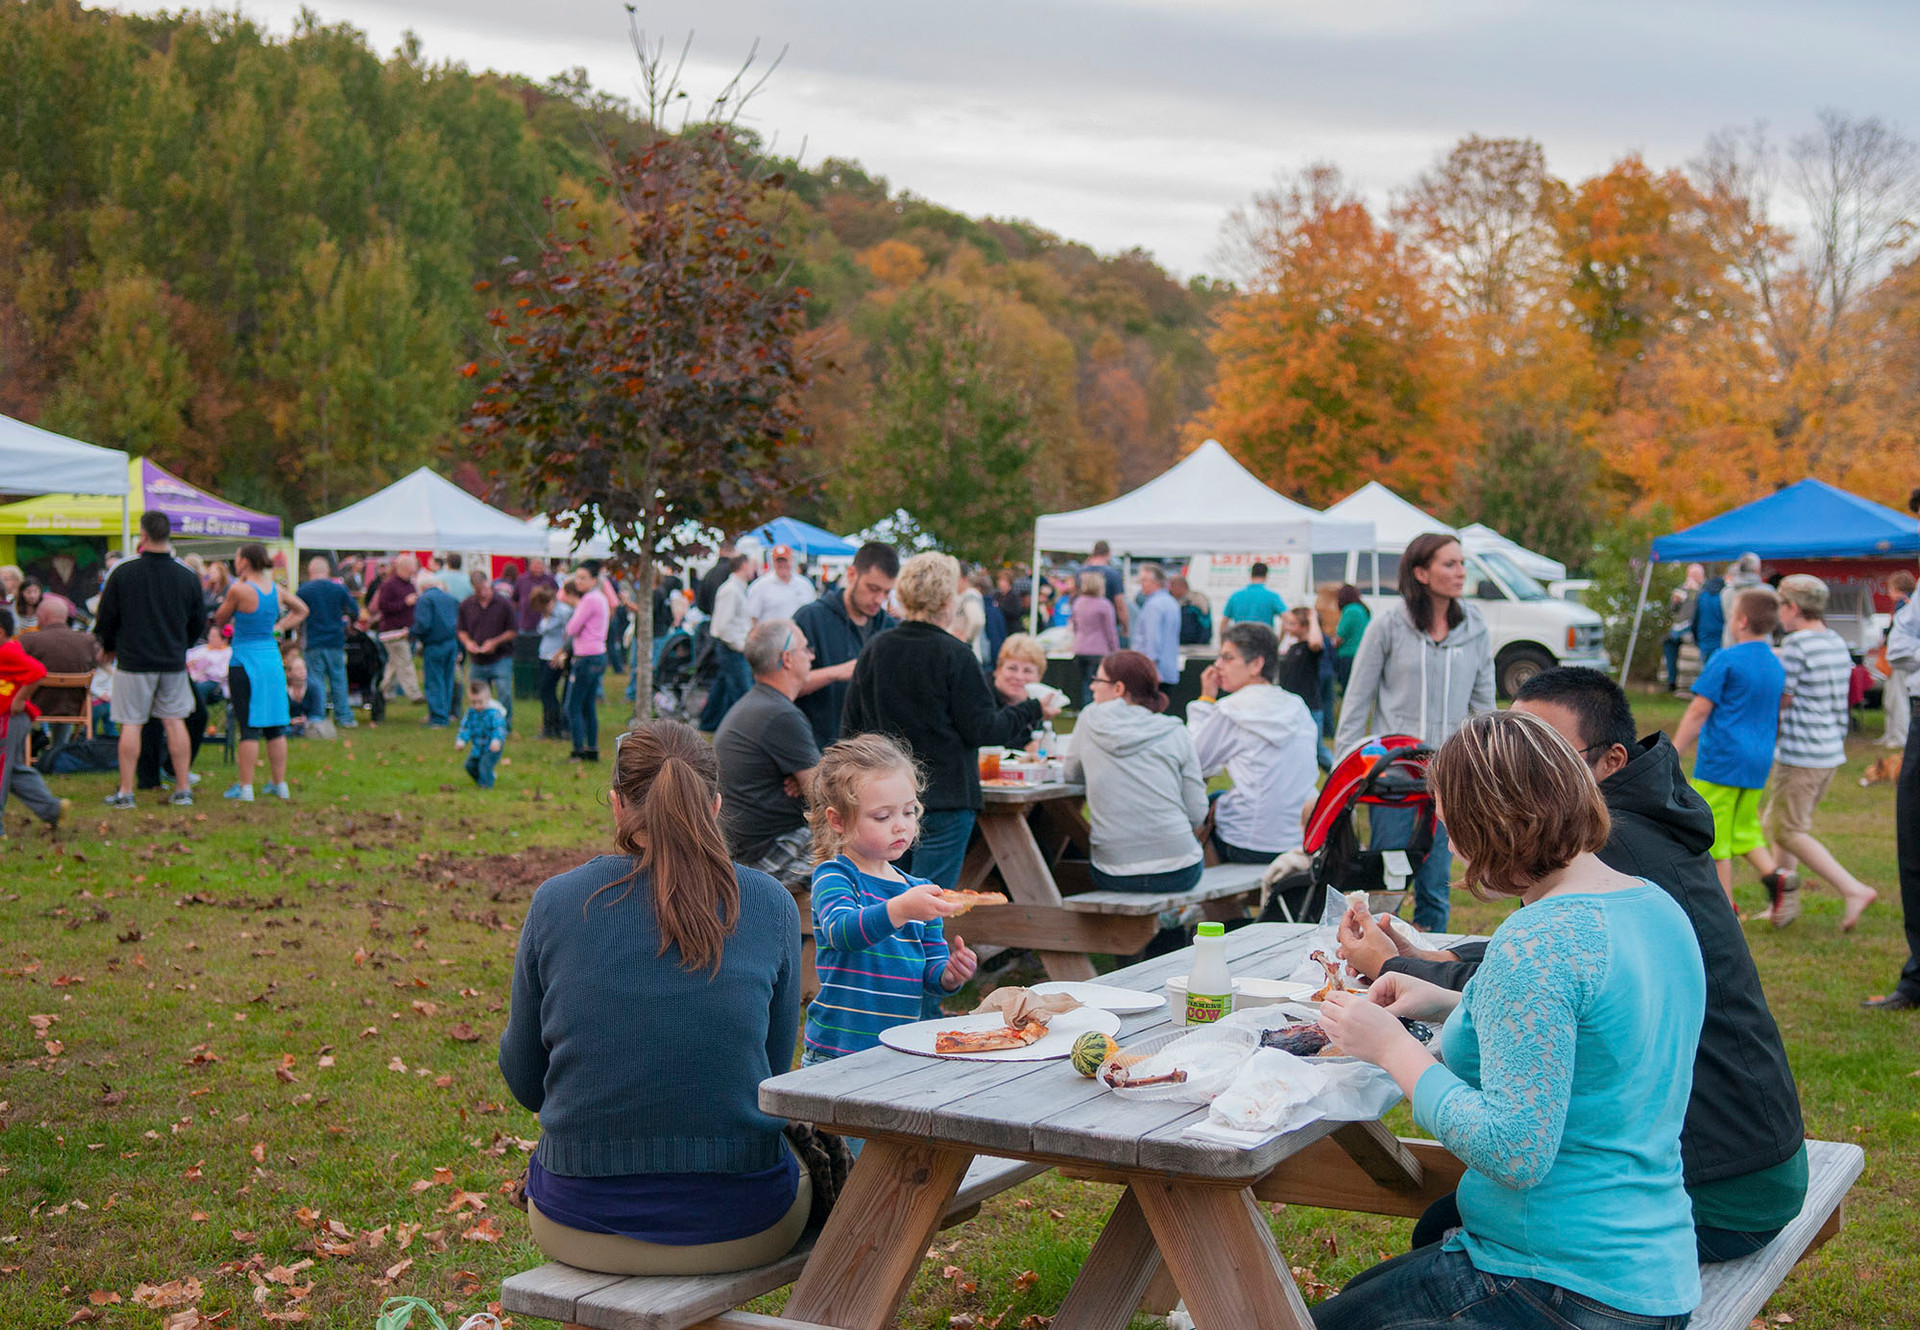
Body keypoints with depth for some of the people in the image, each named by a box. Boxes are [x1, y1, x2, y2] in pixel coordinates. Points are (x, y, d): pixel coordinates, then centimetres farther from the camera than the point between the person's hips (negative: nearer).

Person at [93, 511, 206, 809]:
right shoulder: (187, 577, -1)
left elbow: (106, 619, 0)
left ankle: (125, 792, 4)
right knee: (175, 722, 9)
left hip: (133, 659, -2)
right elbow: (199, 624, 9)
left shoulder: (123, 574, -9)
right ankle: (183, 789, 9)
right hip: (173, 661, 3)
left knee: (131, 724, 2)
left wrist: (108, 647, 18)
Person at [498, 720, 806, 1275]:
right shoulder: (771, 906, -7)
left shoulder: (555, 902, -7)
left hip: (580, 1226, 1)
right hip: (737, 1228, -1)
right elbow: (773, 1071, 5)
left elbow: (524, 1082, 4)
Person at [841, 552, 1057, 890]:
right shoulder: (954, 656, -12)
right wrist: (1033, 711, 5)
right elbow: (983, 729, -10)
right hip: (944, 798, -5)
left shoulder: (874, 650, 2)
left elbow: (850, 727, 8)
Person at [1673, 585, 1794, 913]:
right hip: (1757, 763, 7)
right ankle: (1772, 873, -4)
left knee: (1715, 834, 2)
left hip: (1720, 760, -7)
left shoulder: (1727, 659, -11)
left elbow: (1698, 712, -11)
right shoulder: (1777, 666, 10)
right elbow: (1777, 719, 18)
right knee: (1744, 828, 19)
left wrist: (1672, 754, -6)